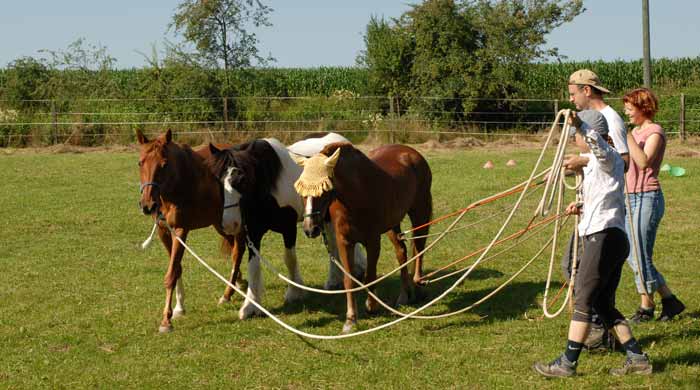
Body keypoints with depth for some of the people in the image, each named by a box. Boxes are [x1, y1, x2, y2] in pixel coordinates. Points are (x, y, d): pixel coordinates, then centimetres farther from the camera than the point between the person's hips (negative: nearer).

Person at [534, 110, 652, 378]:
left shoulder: (609, 159, -8)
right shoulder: (596, 164, 22)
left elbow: (599, 147, -34)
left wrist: (579, 124, -47)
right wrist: (582, 208, 13)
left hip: (603, 238, -10)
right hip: (610, 238, 10)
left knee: (583, 302, -6)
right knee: (604, 304, 12)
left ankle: (567, 363, -2)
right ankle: (637, 358, 12)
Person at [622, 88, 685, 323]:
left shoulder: (654, 132, -9)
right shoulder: (635, 131, 16)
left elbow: (644, 161, -25)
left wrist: (627, 136, -25)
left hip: (648, 198, -9)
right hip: (632, 197, 9)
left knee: (641, 256, -5)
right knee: (632, 256, 10)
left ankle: (646, 307, 8)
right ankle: (669, 300, 18)